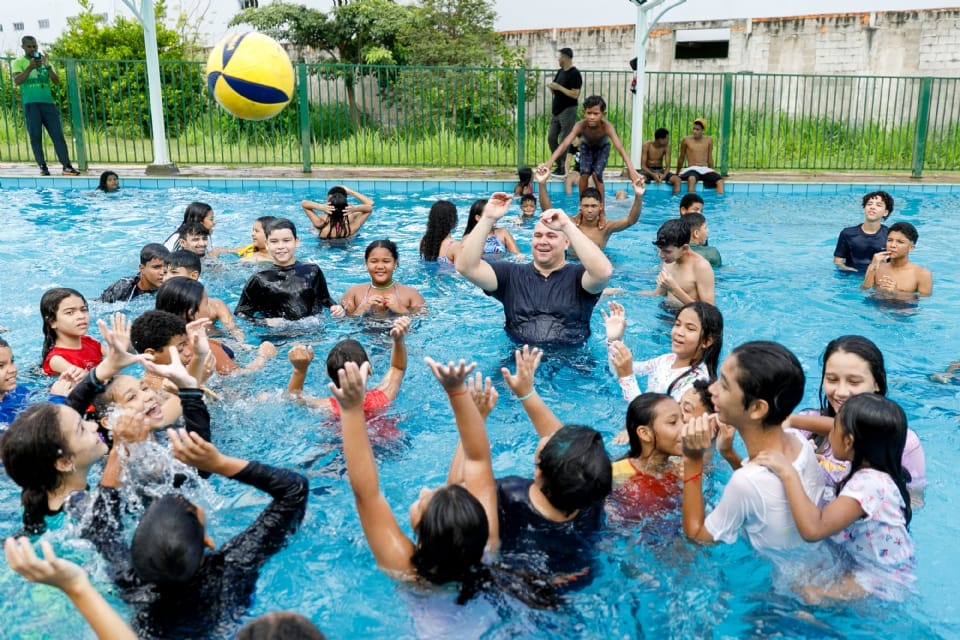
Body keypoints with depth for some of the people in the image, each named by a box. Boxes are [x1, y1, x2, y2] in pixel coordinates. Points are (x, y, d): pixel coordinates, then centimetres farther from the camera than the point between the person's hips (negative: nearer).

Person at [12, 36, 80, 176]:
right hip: (31, 104, -2)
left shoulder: (44, 60, 18)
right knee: (35, 136, -4)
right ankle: (42, 167, -1)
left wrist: (47, 66, -8)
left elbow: (56, 81, 7)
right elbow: (17, 81, -8)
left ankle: (67, 166, -8)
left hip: (48, 102, 3)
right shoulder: (18, 62, 8)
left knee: (58, 134, -5)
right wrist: (30, 67, -18)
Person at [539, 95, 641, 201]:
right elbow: (564, 144, -44)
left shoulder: (607, 127, -39)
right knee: (584, 173, -18)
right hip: (586, 146, 1)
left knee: (596, 174, -19)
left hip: (603, 147, -1)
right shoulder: (580, 125, -37)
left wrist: (631, 170, -58)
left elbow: (620, 148, -46)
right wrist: (549, 162, -57)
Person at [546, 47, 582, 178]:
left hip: (568, 111, -9)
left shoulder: (574, 74, -13)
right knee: (551, 138, 9)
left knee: (564, 141, -5)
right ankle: (559, 165, 19)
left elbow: (575, 95, -20)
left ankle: (564, 169, 2)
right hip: (556, 110, 9)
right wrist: (551, 87, -3)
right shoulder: (560, 72, 13)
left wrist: (559, 87, -19)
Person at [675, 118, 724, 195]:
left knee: (720, 180, -26)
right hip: (692, 169, -3)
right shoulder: (686, 140, 3)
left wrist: (712, 174, 21)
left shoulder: (709, 140, 10)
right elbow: (681, 158, 14)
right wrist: (677, 174, 21)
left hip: (705, 169, 3)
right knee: (692, 178, -41)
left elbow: (710, 158, 17)